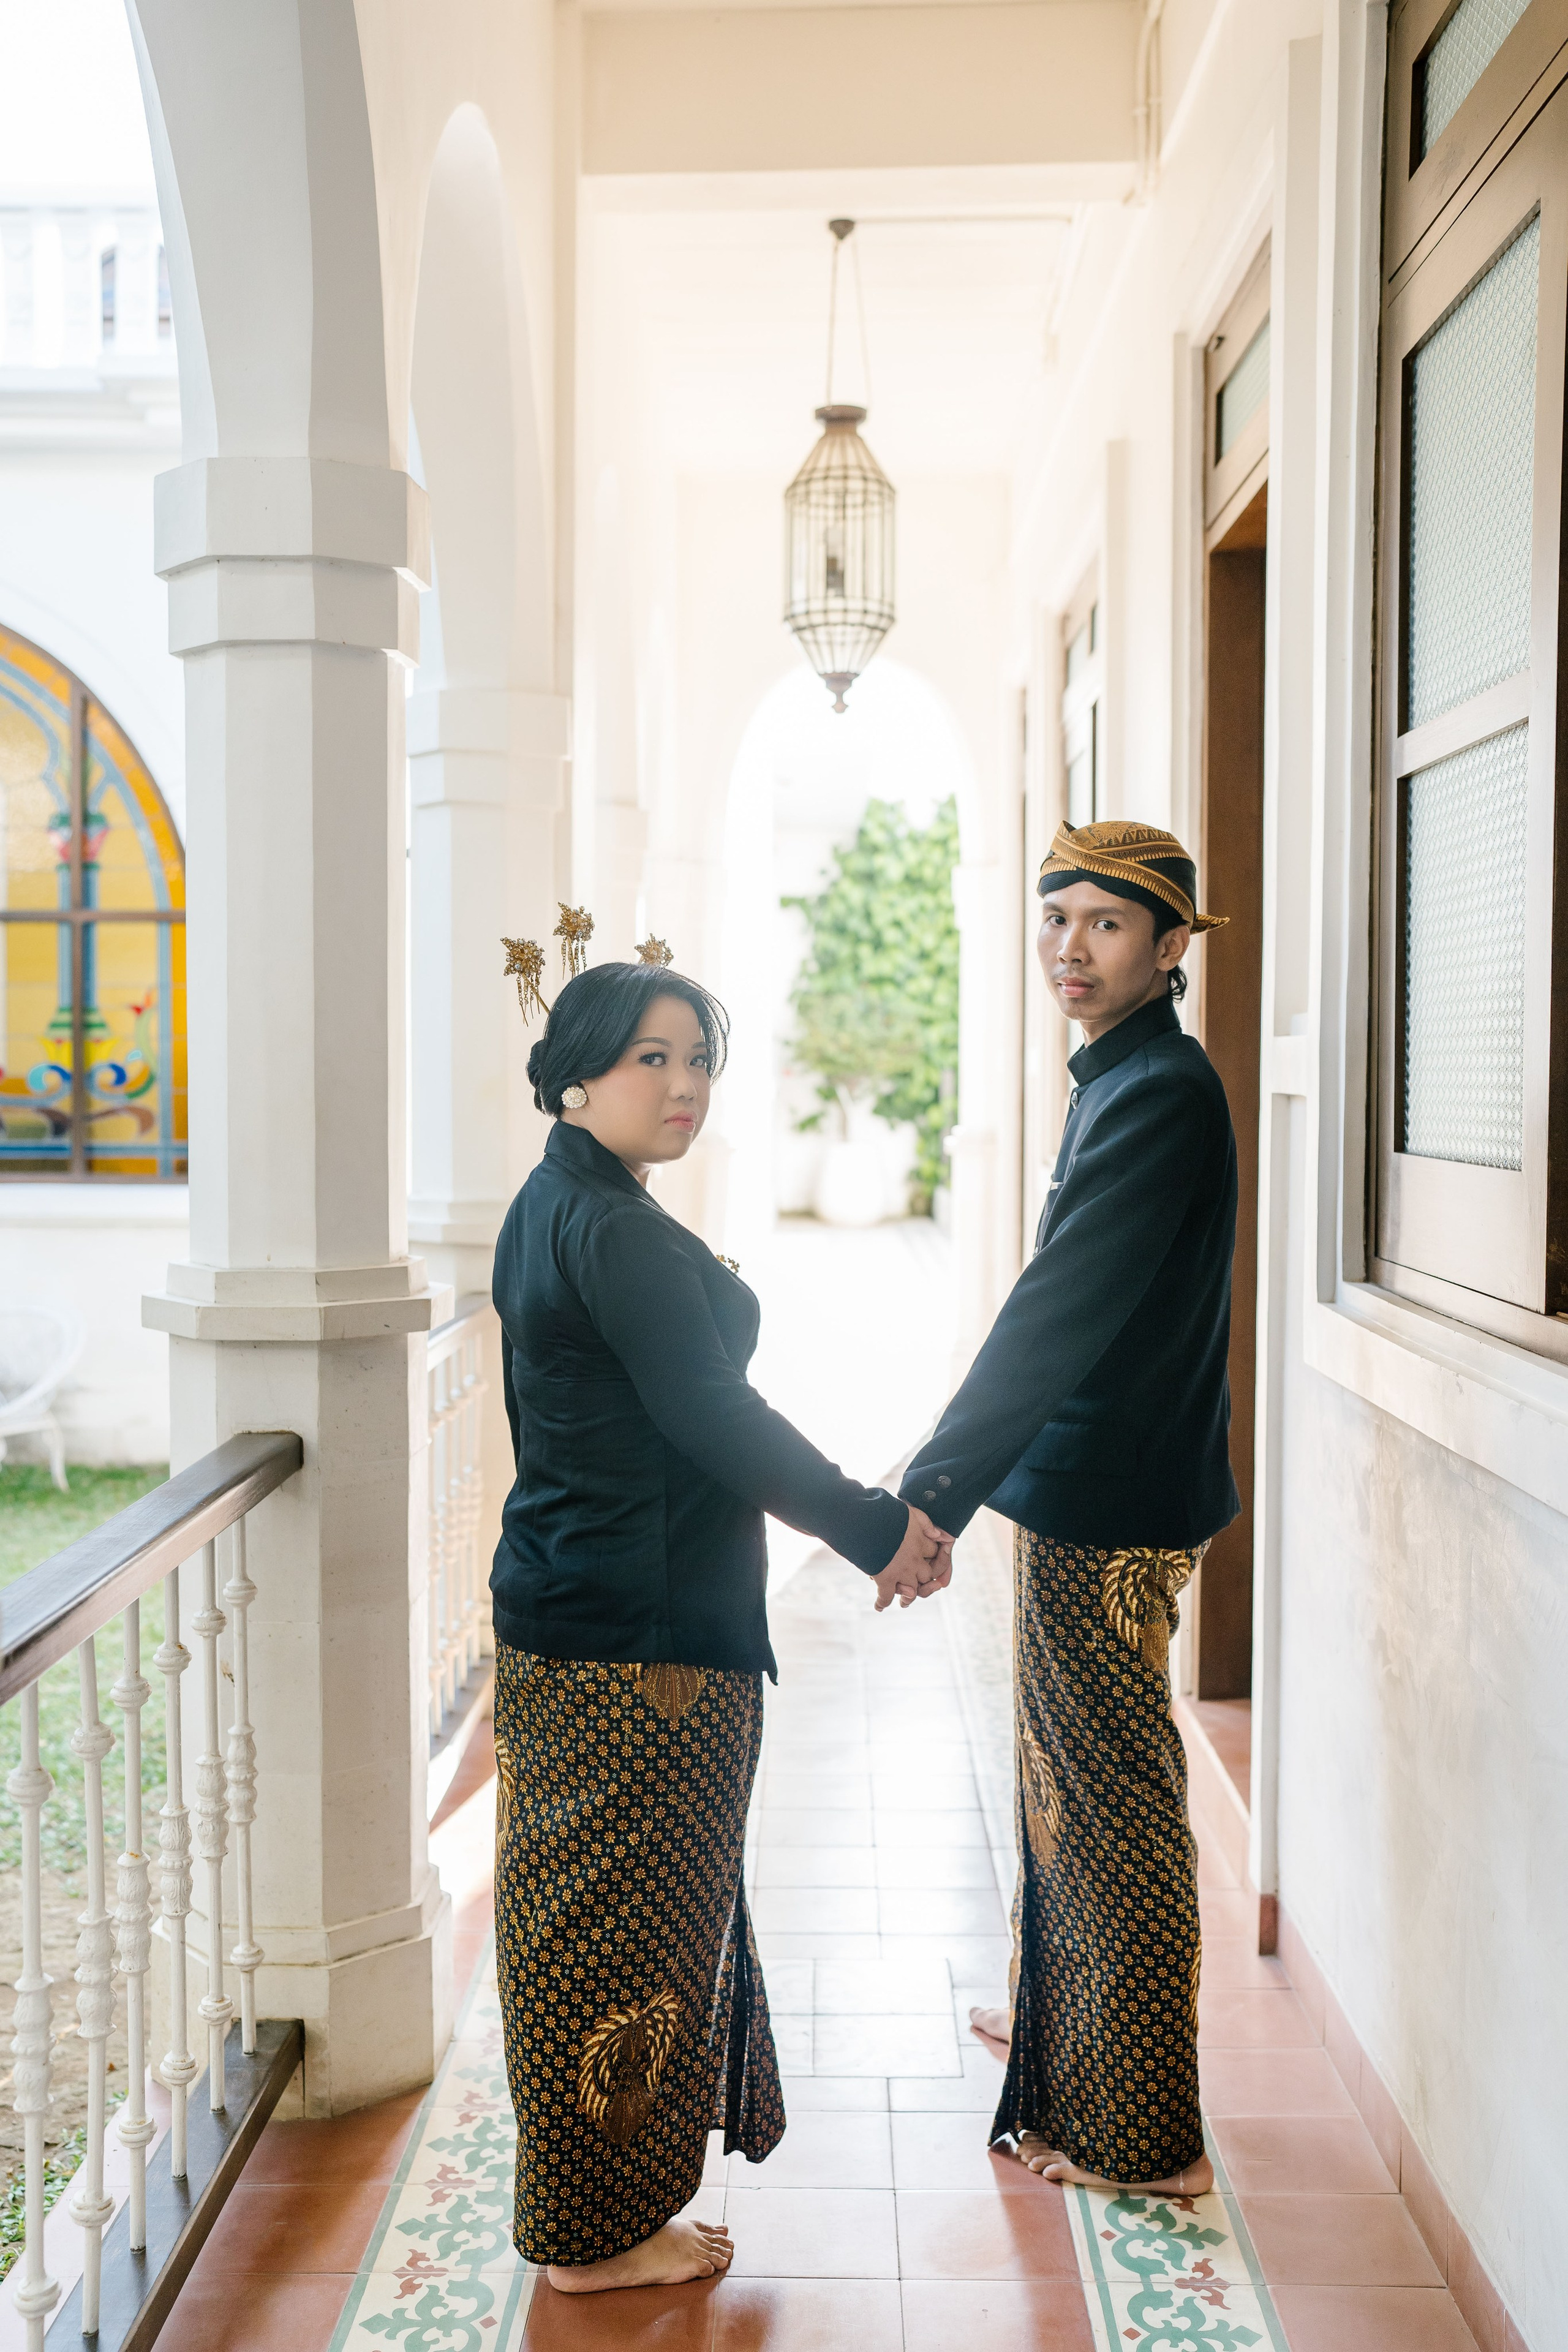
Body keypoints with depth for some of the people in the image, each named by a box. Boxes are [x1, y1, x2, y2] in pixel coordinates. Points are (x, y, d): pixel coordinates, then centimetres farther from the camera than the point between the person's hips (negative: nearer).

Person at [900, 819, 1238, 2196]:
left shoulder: (1163, 1096, -20)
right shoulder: (1127, 1080, 11)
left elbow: (1063, 1311, -26)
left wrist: (935, 1493, -26)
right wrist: (962, 1463, 21)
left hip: (1111, 1513, -10)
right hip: (1084, 1496, 10)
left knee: (1111, 1800, 2)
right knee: (1069, 1777, 23)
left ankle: (1131, 2133, 17)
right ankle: (1060, 2022, 43)